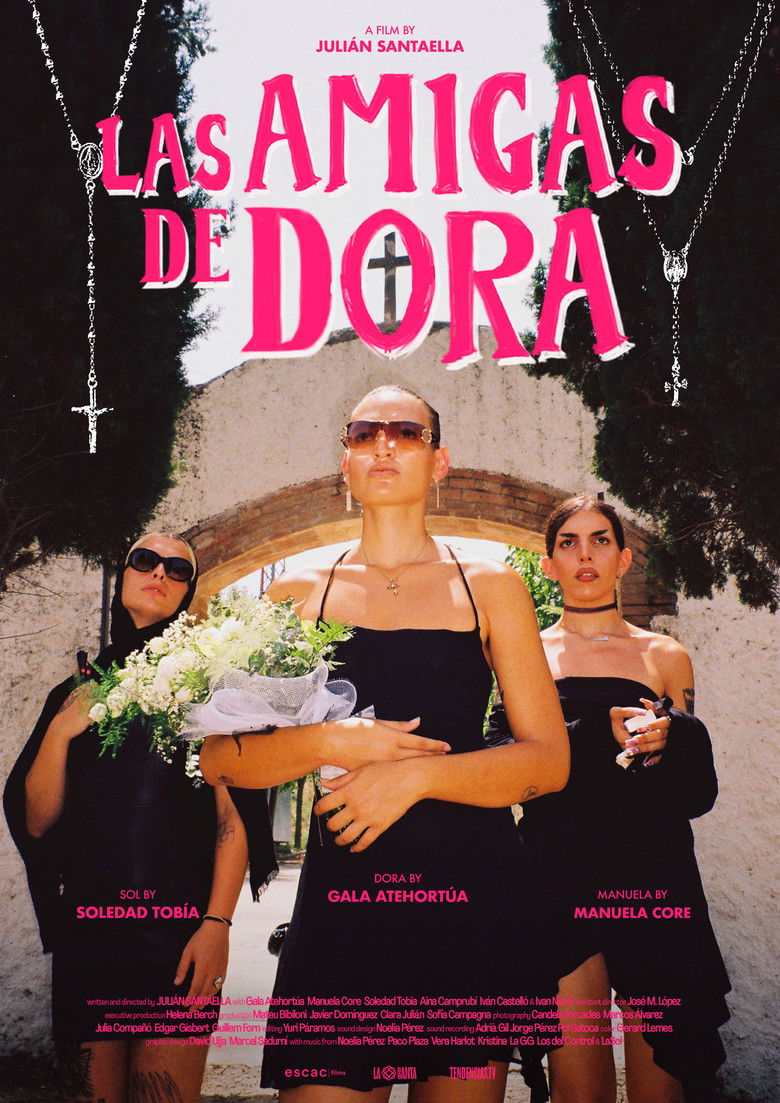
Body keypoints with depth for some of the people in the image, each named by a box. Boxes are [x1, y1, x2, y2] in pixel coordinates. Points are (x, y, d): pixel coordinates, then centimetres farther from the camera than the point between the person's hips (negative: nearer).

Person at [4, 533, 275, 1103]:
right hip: (85, 933, 3)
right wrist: (59, 733, -5)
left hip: (179, 935, -3)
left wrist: (217, 923, -13)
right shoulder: (76, 694, 15)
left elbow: (234, 815, -2)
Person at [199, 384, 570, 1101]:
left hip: (471, 893, 0)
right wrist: (329, 745, -11)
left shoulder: (489, 586, 7)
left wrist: (415, 774, -12)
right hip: (340, 897, 0)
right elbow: (219, 759, 7)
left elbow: (550, 760, 1)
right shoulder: (298, 595, 9)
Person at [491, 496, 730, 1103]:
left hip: (654, 882, 1)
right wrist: (601, 735, -15)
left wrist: (672, 738, -10)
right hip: (560, 881, -1)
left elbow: (699, 792, 11)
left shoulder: (666, 656, 13)